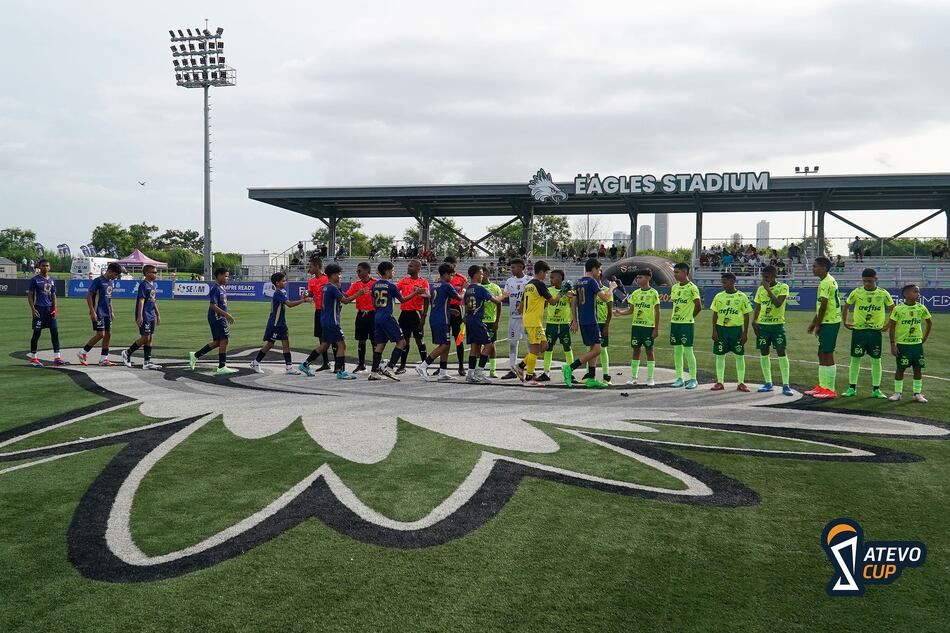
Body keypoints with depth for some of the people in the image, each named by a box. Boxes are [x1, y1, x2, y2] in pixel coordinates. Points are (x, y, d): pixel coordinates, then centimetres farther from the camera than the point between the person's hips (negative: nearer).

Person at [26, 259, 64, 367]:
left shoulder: (52, 280, 13)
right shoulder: (35, 280, -2)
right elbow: (30, 295, -2)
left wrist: (54, 308, 4)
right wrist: (33, 309, -12)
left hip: (50, 309, 5)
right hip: (39, 309, -5)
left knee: (55, 331, -1)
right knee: (37, 333, 1)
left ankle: (57, 357, 2)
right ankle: (33, 357, 11)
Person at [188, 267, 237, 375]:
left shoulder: (221, 288, 14)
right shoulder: (215, 289, -16)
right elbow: (213, 306, -23)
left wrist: (227, 316, 22)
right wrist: (227, 315, -25)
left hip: (220, 319, 10)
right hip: (217, 319, -10)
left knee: (217, 342, 14)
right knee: (223, 341, -7)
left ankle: (195, 356, 24)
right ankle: (222, 368, 0)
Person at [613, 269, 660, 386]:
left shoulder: (653, 293, -5)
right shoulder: (635, 293, 8)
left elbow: (657, 312, -5)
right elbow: (631, 309, 10)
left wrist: (656, 328, -8)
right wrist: (620, 313, -10)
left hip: (649, 326, -4)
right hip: (636, 325, 4)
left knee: (649, 350, 2)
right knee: (636, 350, 6)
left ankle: (650, 378, 9)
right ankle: (633, 377, 11)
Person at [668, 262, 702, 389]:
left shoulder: (692, 288, -10)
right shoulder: (674, 287, 10)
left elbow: (699, 307, -9)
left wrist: (690, 317, 0)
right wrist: (675, 317, 9)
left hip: (687, 323, -7)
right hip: (674, 322, 7)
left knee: (687, 350, -5)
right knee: (677, 351, 8)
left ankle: (693, 379, 4)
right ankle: (679, 379, 14)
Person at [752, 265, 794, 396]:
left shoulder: (783, 287, -6)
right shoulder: (760, 289, 8)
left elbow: (778, 303, -21)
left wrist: (768, 289, -20)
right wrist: (754, 321, -2)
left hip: (777, 325, -4)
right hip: (762, 325, 5)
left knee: (781, 352, -7)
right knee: (764, 353, 6)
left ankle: (785, 385, -4)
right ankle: (768, 383, 15)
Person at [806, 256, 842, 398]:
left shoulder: (826, 283, -17)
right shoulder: (827, 281, 16)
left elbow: (823, 307, -19)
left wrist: (817, 325, -13)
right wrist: (813, 323, 21)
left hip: (829, 323, -10)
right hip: (827, 322, 10)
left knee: (827, 355, -6)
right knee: (822, 354, 15)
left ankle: (830, 390, 0)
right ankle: (822, 386, 22)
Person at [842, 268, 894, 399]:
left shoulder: (883, 294, -3)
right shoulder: (856, 292, -3)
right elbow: (845, 307, 10)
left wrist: (887, 324, 1)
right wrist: (845, 322, 4)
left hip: (875, 330, 0)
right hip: (858, 330, 0)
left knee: (876, 360, 3)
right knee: (855, 359, 2)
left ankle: (876, 389, 10)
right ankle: (852, 388, 10)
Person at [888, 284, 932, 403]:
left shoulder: (921, 308, 1)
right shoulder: (898, 309, -9)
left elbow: (930, 323, 16)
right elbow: (892, 327, -7)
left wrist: (924, 338, 10)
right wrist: (893, 344, -11)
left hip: (917, 344, 4)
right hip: (902, 344, -4)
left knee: (918, 369, 6)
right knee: (900, 368, 1)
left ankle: (917, 393, 15)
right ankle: (897, 393, 12)